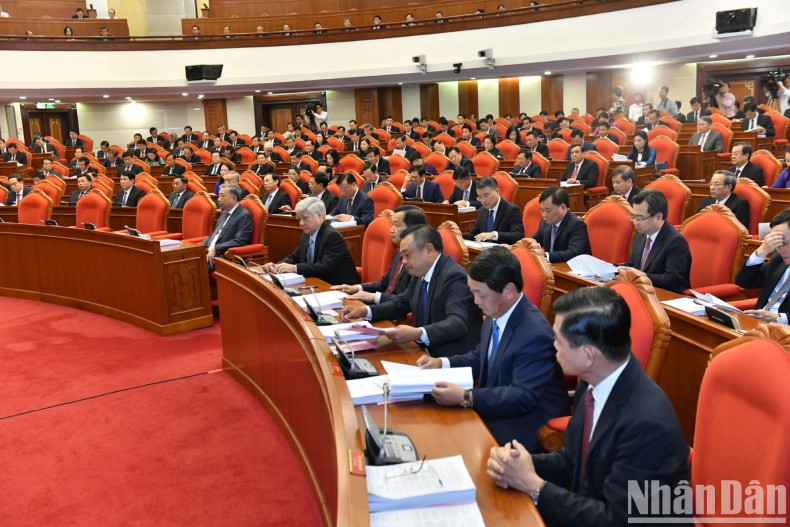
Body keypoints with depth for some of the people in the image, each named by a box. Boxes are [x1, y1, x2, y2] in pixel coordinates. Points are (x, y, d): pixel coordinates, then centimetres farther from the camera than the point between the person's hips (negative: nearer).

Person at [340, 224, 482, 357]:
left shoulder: (454, 276, -18)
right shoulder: (421, 273, 7)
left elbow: (458, 323, -30)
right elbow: (401, 304, 18)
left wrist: (418, 334, -43)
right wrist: (365, 310, 3)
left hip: (454, 360, -8)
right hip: (427, 352, 8)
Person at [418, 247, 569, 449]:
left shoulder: (535, 334, -26)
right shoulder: (495, 316, 0)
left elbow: (523, 397, -28)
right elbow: (480, 358, 16)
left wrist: (466, 398, -33)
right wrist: (442, 363, 0)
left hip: (527, 430, -8)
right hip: (495, 412, 8)